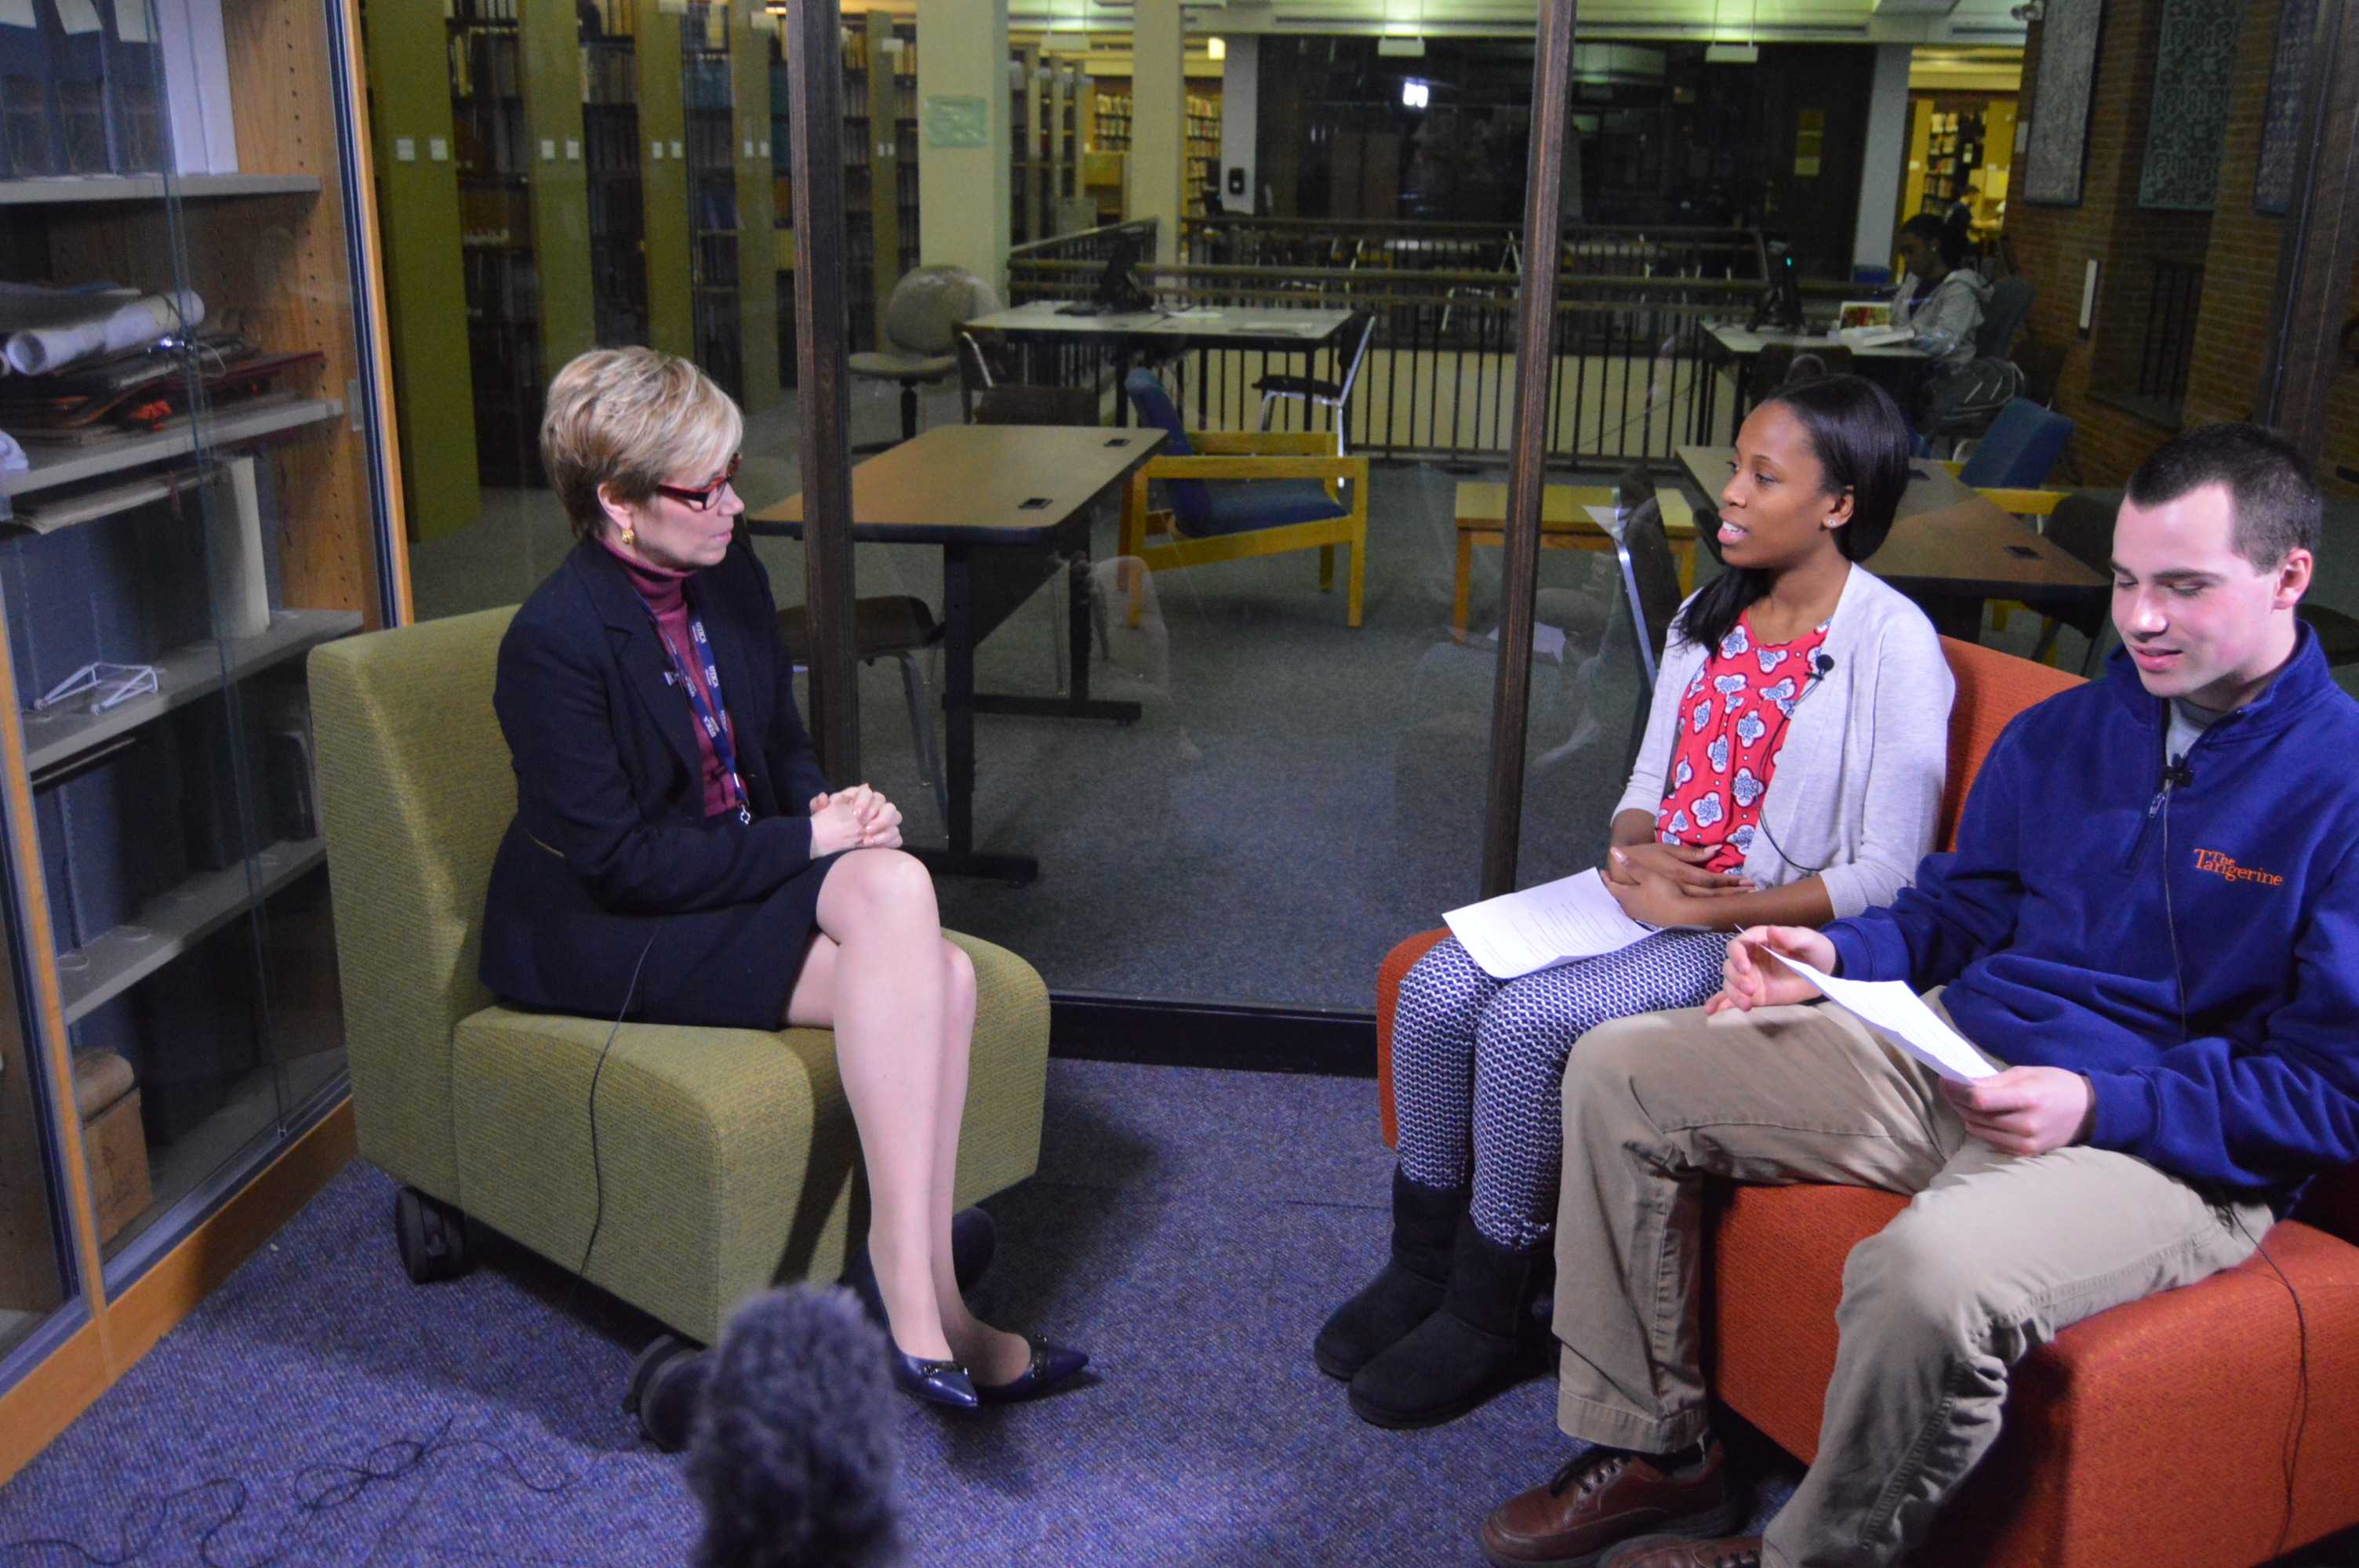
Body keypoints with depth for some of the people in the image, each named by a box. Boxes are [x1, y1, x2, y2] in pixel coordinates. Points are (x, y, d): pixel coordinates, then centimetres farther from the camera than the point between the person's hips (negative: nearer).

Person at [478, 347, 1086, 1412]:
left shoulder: (729, 575, 4)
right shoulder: (554, 641, -18)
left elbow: (783, 749, 15)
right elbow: (620, 862, -19)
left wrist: (836, 809, -8)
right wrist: (806, 842, -18)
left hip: (744, 879, 7)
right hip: (594, 936, -6)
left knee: (941, 978, -23)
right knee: (892, 892, -29)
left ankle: (918, 1297, -19)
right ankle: (924, 1305, -28)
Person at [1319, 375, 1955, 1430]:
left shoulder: (1892, 646, -11)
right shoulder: (1709, 618, 12)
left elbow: (1889, 876, -13)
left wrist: (1712, 908, -19)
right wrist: (1633, 849, -7)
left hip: (1769, 935, -7)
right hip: (1652, 894, 7)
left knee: (1524, 1022, -27)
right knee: (1435, 991, -15)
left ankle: (1486, 1319, -7)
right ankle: (1422, 1265, 4)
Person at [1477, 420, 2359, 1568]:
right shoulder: (2061, 730, 11)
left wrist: (2100, 1106, -22)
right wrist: (1834, 954, 0)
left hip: (2165, 1146, -7)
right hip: (1950, 1051, 7)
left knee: (1933, 1264, -41)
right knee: (1616, 1072, -1)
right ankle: (1652, 1450, 6)